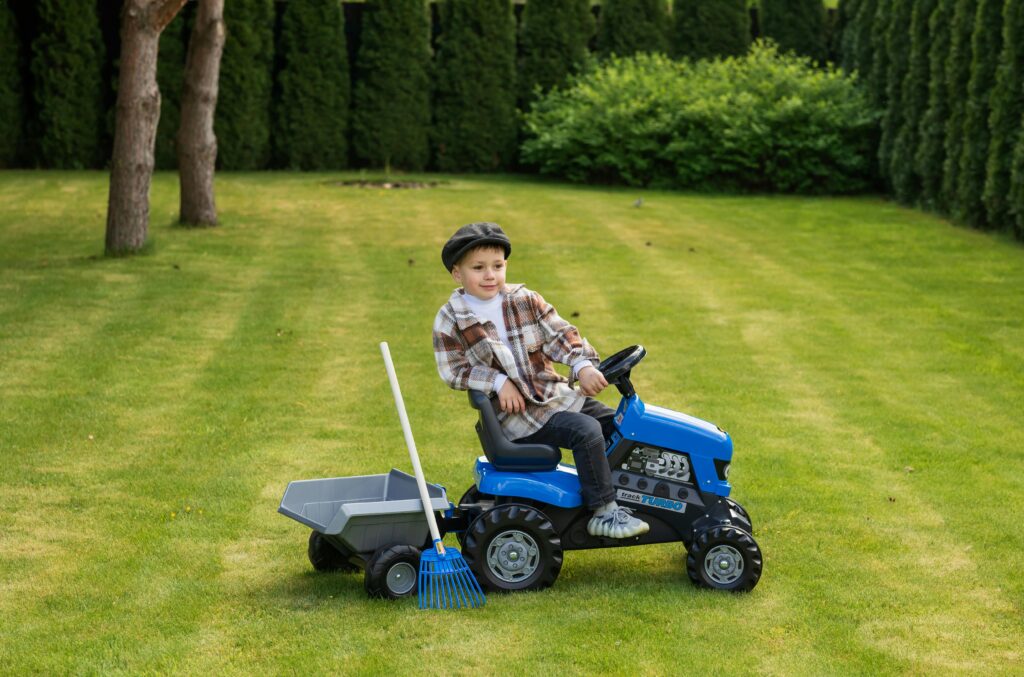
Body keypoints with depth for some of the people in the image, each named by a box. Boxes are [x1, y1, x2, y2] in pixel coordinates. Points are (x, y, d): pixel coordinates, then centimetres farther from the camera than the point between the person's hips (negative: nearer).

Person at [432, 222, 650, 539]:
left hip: (556, 392, 6)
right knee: (586, 431, -25)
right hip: (514, 411, -6)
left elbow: (559, 333, -1)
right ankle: (604, 513, -19)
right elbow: (453, 369, -6)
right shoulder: (450, 320, -5)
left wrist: (583, 365, -18)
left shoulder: (525, 300, 4)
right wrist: (498, 382, -18)